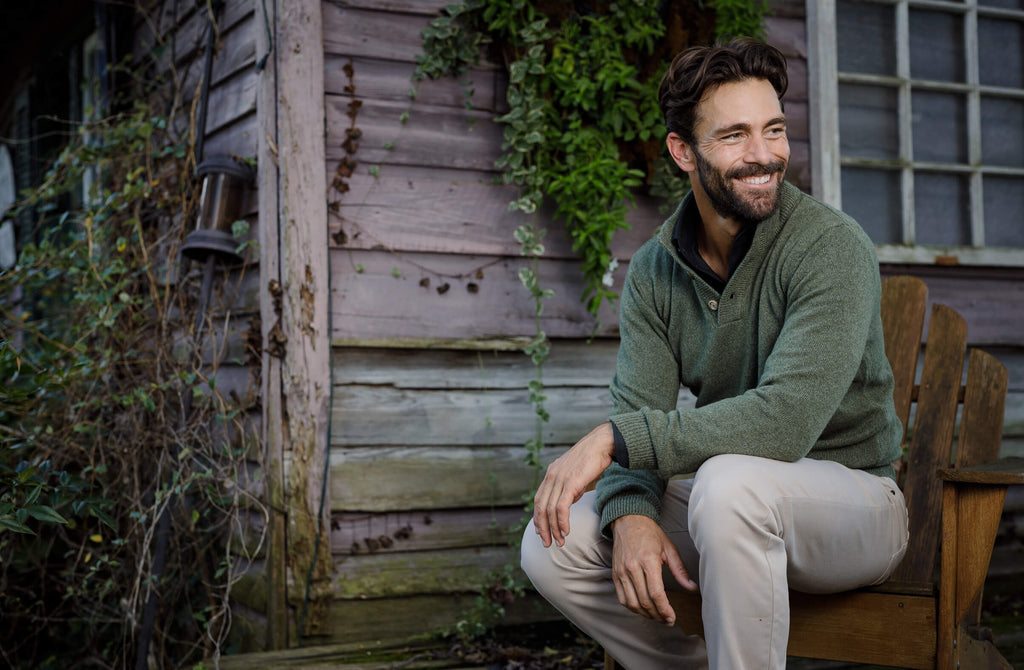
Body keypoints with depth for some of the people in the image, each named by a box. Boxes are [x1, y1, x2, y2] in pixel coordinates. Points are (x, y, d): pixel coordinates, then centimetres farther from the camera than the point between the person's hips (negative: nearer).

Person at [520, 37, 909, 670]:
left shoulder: (833, 246, -18)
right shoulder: (654, 269, 0)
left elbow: (786, 418, -29)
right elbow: (638, 412, -5)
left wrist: (615, 438, -28)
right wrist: (631, 513, -27)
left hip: (850, 495, -5)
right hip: (724, 501, 6)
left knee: (731, 481, -37)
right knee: (552, 545, -10)